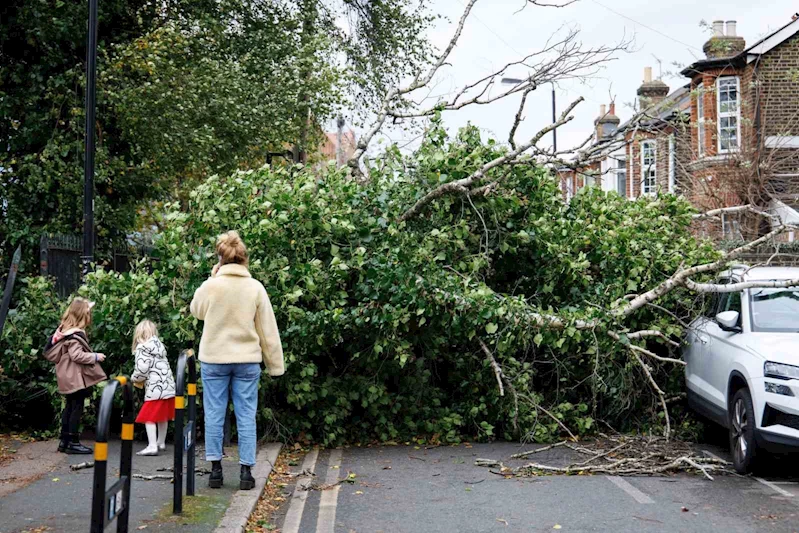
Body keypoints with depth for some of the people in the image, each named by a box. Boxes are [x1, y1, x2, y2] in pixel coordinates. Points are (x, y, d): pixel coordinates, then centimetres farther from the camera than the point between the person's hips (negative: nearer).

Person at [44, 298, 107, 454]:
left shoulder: (65, 329, 12)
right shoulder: (75, 334, -18)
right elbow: (76, 355, -24)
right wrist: (95, 357, -15)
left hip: (69, 377, 10)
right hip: (76, 377, -10)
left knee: (69, 407, 13)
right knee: (77, 408, -6)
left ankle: (64, 441, 17)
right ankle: (73, 443, -4)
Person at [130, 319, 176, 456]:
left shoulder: (142, 349, -8)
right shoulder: (159, 346, 16)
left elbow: (141, 370, -16)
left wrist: (134, 379, 5)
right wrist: (142, 379, 18)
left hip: (155, 389, -8)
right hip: (168, 387, 8)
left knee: (149, 417, -5)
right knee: (163, 417, 19)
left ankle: (152, 446, -12)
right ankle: (161, 443, 31)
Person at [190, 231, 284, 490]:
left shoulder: (210, 286, -8)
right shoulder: (256, 288, -4)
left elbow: (197, 311, 14)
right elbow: (268, 330, 0)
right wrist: (275, 364, 7)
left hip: (213, 359, -1)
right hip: (247, 360, 1)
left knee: (214, 415, 8)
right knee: (246, 416, 6)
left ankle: (215, 469, 11)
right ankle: (246, 471, 7)